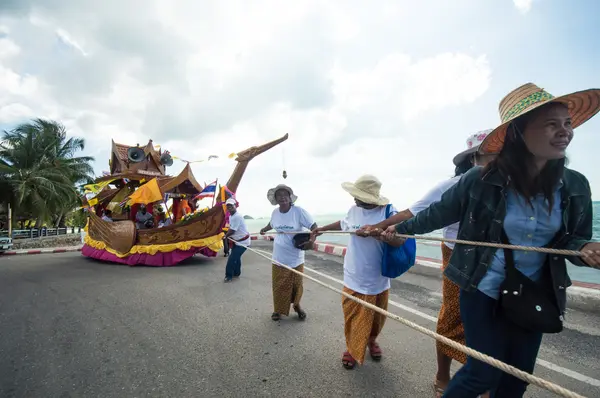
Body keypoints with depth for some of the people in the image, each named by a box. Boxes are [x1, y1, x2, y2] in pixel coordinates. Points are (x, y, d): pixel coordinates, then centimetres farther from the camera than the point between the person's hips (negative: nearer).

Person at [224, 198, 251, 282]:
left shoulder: (237, 216, -26)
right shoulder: (231, 216, 7)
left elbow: (232, 231, -23)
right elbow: (230, 228, 13)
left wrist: (226, 236, -6)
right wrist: (228, 236, -3)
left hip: (243, 241, -10)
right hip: (237, 240, 10)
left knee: (232, 258, -9)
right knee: (236, 257, 20)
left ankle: (229, 275, 3)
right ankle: (236, 273, 36)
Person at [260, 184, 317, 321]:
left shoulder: (298, 211, -17)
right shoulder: (275, 212, -4)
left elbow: (314, 226, -18)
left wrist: (311, 240, -33)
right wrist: (263, 230, 28)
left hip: (295, 257, -2)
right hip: (279, 257, 3)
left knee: (296, 284, 14)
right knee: (279, 286, 11)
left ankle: (297, 305, 39)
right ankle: (278, 309, 32)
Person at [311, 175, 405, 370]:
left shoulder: (388, 212, -16)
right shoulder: (354, 210, -2)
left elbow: (401, 241, -22)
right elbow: (342, 224, 19)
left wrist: (381, 235, -39)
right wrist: (321, 229, 27)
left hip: (377, 281, -2)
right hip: (353, 279, 2)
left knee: (376, 318, 19)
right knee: (352, 319, 10)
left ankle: (371, 340, 48)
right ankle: (352, 349, 35)